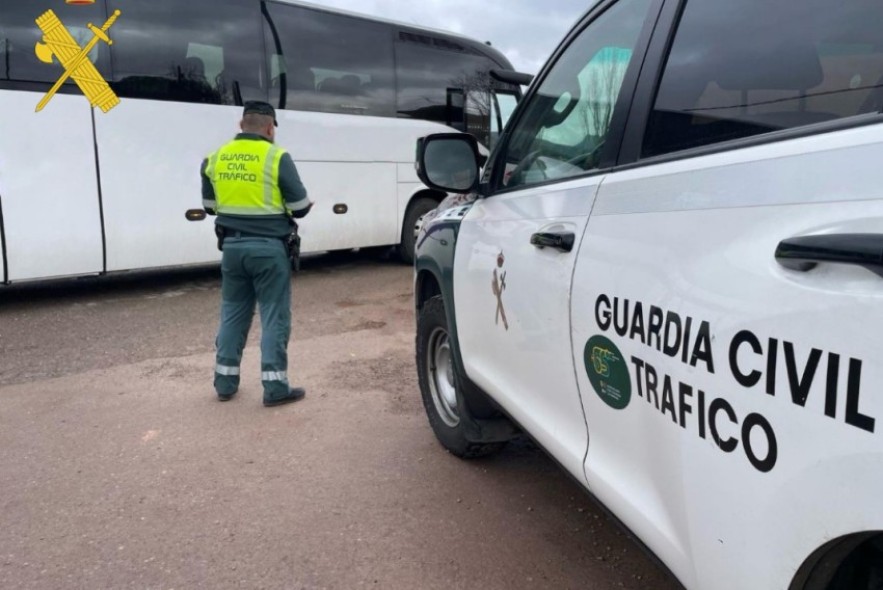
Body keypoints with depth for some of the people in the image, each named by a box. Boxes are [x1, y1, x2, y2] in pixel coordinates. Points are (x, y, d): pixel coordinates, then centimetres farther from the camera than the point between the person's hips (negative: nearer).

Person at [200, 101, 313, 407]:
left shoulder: (216, 158, 6)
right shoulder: (277, 157, -9)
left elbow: (210, 205, 14)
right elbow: (299, 207, -8)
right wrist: (302, 205, 15)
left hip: (232, 246, 5)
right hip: (269, 248, -5)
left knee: (233, 313, 15)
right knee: (274, 316, 2)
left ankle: (225, 382, 22)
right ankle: (275, 387, 5)